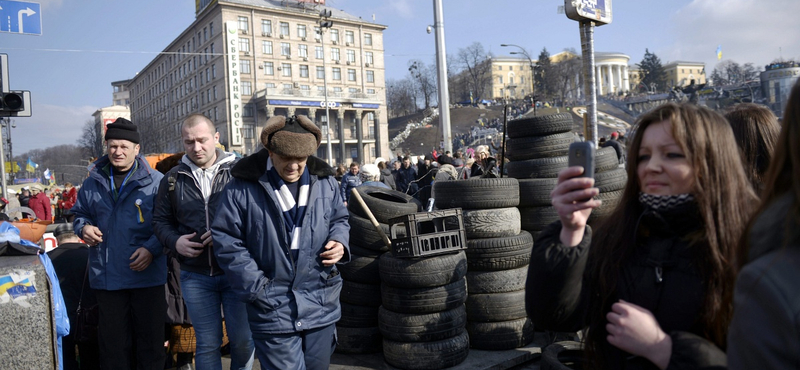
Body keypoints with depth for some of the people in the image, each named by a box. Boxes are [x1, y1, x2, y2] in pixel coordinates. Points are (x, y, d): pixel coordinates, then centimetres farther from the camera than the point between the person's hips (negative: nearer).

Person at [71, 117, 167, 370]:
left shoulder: (155, 182, -4)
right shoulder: (92, 183, 9)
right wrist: (83, 227, -1)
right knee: (113, 341, 12)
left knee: (150, 338, 7)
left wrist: (152, 249, -18)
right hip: (106, 277, 3)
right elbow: (79, 214, 22)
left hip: (147, 275, -3)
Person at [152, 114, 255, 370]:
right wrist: (175, 242, -5)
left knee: (242, 340, 8)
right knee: (207, 343, 11)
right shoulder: (173, 179, 7)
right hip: (195, 275, 2)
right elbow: (160, 220, 15)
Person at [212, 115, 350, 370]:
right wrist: (256, 288, -12)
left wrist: (339, 242, -5)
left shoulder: (325, 182, 3)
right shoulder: (242, 188, -9)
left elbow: (339, 218, 18)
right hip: (273, 310, -4)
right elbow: (226, 240, -6)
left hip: (322, 307, 4)